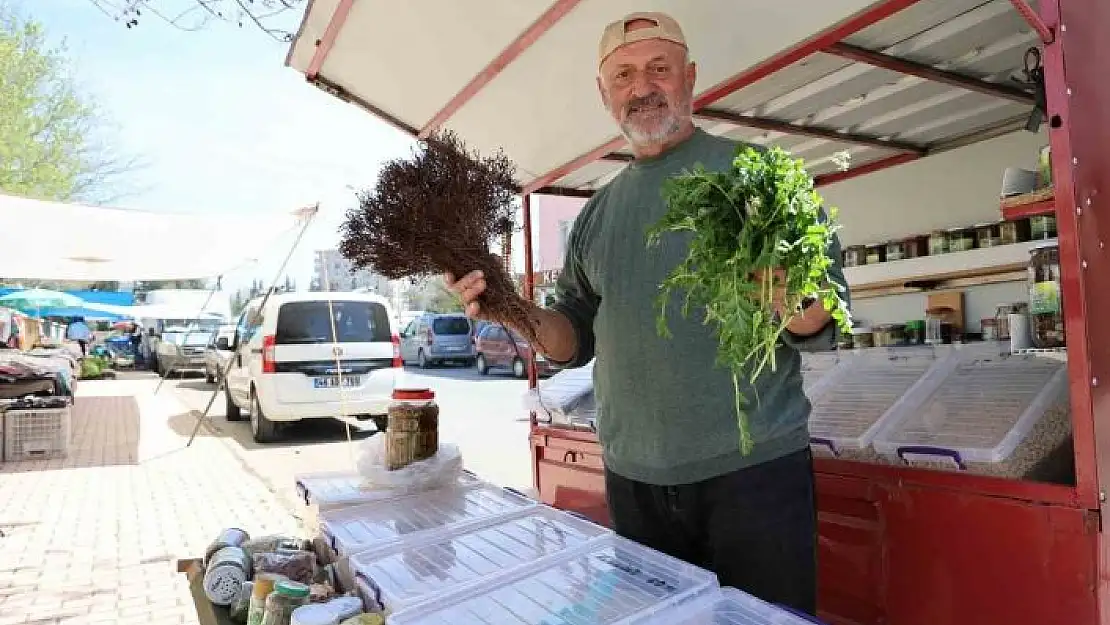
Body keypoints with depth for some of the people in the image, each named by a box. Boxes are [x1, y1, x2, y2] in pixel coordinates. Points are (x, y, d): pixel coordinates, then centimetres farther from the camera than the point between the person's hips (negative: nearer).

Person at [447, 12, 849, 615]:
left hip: (753, 464, -4)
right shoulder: (597, 213, 10)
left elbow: (825, 319, -6)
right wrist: (523, 317, -8)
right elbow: (577, 336, 13)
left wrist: (792, 301, -29)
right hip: (633, 476, 4)